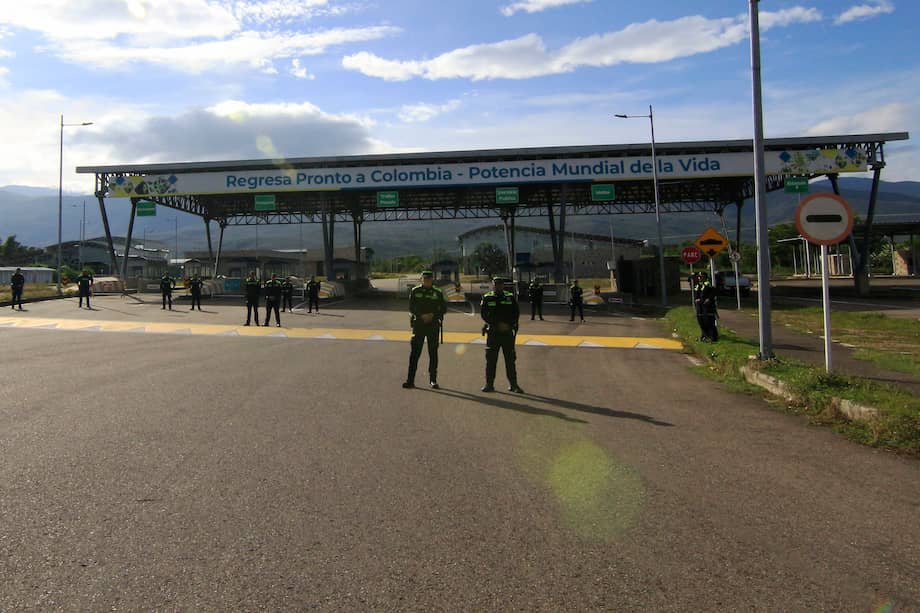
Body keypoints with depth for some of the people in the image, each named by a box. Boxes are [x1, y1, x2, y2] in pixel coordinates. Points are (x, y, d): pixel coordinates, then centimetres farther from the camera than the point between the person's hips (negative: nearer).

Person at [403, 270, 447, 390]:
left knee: (433, 353, 4)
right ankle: (410, 380, -1)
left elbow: (444, 308, 5)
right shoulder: (415, 291, 5)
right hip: (418, 325, 0)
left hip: (433, 325, 1)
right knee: (414, 352, -4)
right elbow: (411, 308, 0)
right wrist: (422, 316, -14)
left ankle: (433, 380, 14)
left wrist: (433, 315, -11)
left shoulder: (438, 293, 5)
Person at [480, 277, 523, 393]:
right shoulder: (487, 298, 3)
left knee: (510, 359, 3)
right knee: (491, 359, 2)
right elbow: (484, 314, -4)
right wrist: (498, 324, -12)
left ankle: (513, 385, 10)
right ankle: (489, 384, 11)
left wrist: (508, 325, -11)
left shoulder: (510, 297, 7)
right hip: (493, 332, -1)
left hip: (508, 332, 1)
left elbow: (516, 313, 5)